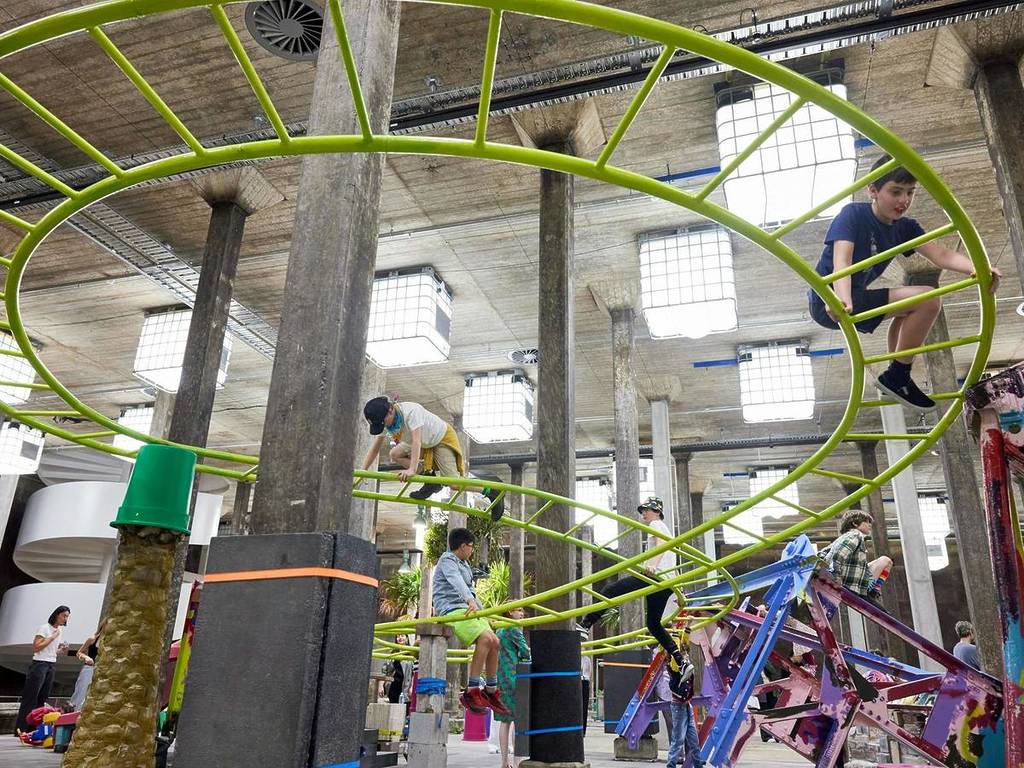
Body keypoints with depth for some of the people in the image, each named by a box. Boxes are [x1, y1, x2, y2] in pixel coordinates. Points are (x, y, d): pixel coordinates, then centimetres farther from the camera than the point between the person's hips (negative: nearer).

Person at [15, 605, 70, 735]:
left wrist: (61, 648, 5)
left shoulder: (60, 630, 15)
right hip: (40, 664, -7)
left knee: (42, 698, 6)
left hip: (52, 666, 7)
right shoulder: (44, 628, -8)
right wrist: (52, 637, -16)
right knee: (30, 698, -7)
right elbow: (36, 647, -15)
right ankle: (20, 730, -4)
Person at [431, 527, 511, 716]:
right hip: (451, 610, -9)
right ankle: (472, 692, -23)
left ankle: (491, 691, 12)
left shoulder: (464, 564, 23)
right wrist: (471, 601, -43)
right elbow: (457, 582, -27)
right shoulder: (447, 560, -7)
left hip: (466, 609, 9)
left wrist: (483, 614, 28)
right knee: (485, 638, -26)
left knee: (495, 642, 1)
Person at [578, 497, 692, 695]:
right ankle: (680, 660, 10)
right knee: (654, 624, 15)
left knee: (610, 591, -15)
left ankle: (584, 625, -24)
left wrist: (653, 565, -32)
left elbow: (663, 544, -16)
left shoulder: (656, 525, 3)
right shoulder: (664, 528, 33)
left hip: (655, 576, -10)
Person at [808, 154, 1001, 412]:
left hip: (856, 297, 9)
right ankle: (896, 377, -4)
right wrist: (843, 300, -48)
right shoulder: (853, 214, -13)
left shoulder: (904, 227, 7)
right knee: (928, 300, -15)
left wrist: (977, 268, -29)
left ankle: (897, 379, 31)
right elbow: (841, 262, -28)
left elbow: (941, 254, -8)